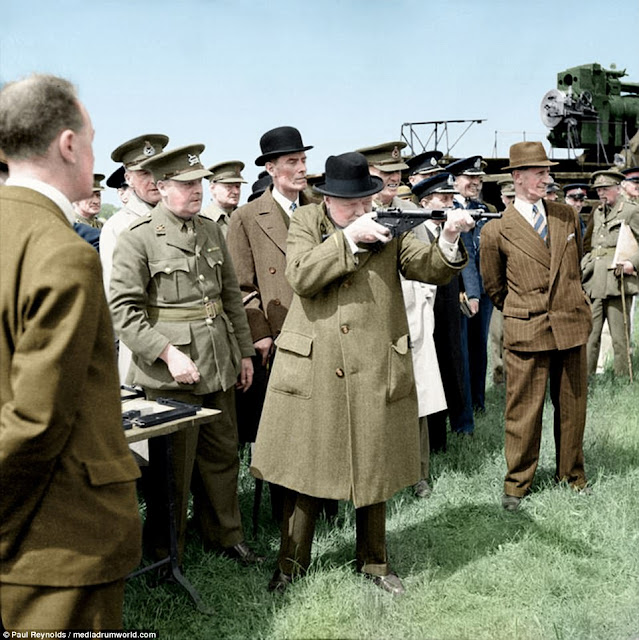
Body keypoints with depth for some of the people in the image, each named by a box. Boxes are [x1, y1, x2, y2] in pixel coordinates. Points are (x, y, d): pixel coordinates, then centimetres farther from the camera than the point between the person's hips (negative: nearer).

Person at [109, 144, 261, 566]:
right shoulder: (138, 238, -10)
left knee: (223, 454, 16)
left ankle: (225, 535, 33)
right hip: (171, 372, -6)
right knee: (173, 465, 5)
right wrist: (168, 354, -21)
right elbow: (123, 309, -15)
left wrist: (245, 351, 15)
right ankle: (163, 552, 23)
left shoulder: (212, 231, 10)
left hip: (220, 365, 6)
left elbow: (232, 296, 16)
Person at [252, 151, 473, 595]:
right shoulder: (305, 222, 1)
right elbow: (301, 276, -16)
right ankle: (292, 562, 27)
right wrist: (350, 237, -22)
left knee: (373, 471, 12)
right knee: (306, 469, 8)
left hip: (375, 371, 2)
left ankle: (374, 562, 31)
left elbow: (433, 270, -4)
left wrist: (449, 241, -24)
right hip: (313, 370, -1)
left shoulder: (389, 227, 5)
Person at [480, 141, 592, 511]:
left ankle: (572, 473, 31)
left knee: (572, 405, 13)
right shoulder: (497, 231, -5)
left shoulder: (567, 216, 7)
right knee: (524, 409, 3)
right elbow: (494, 287, 7)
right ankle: (517, 482, 18)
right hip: (526, 331, -4)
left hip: (572, 325, 4)